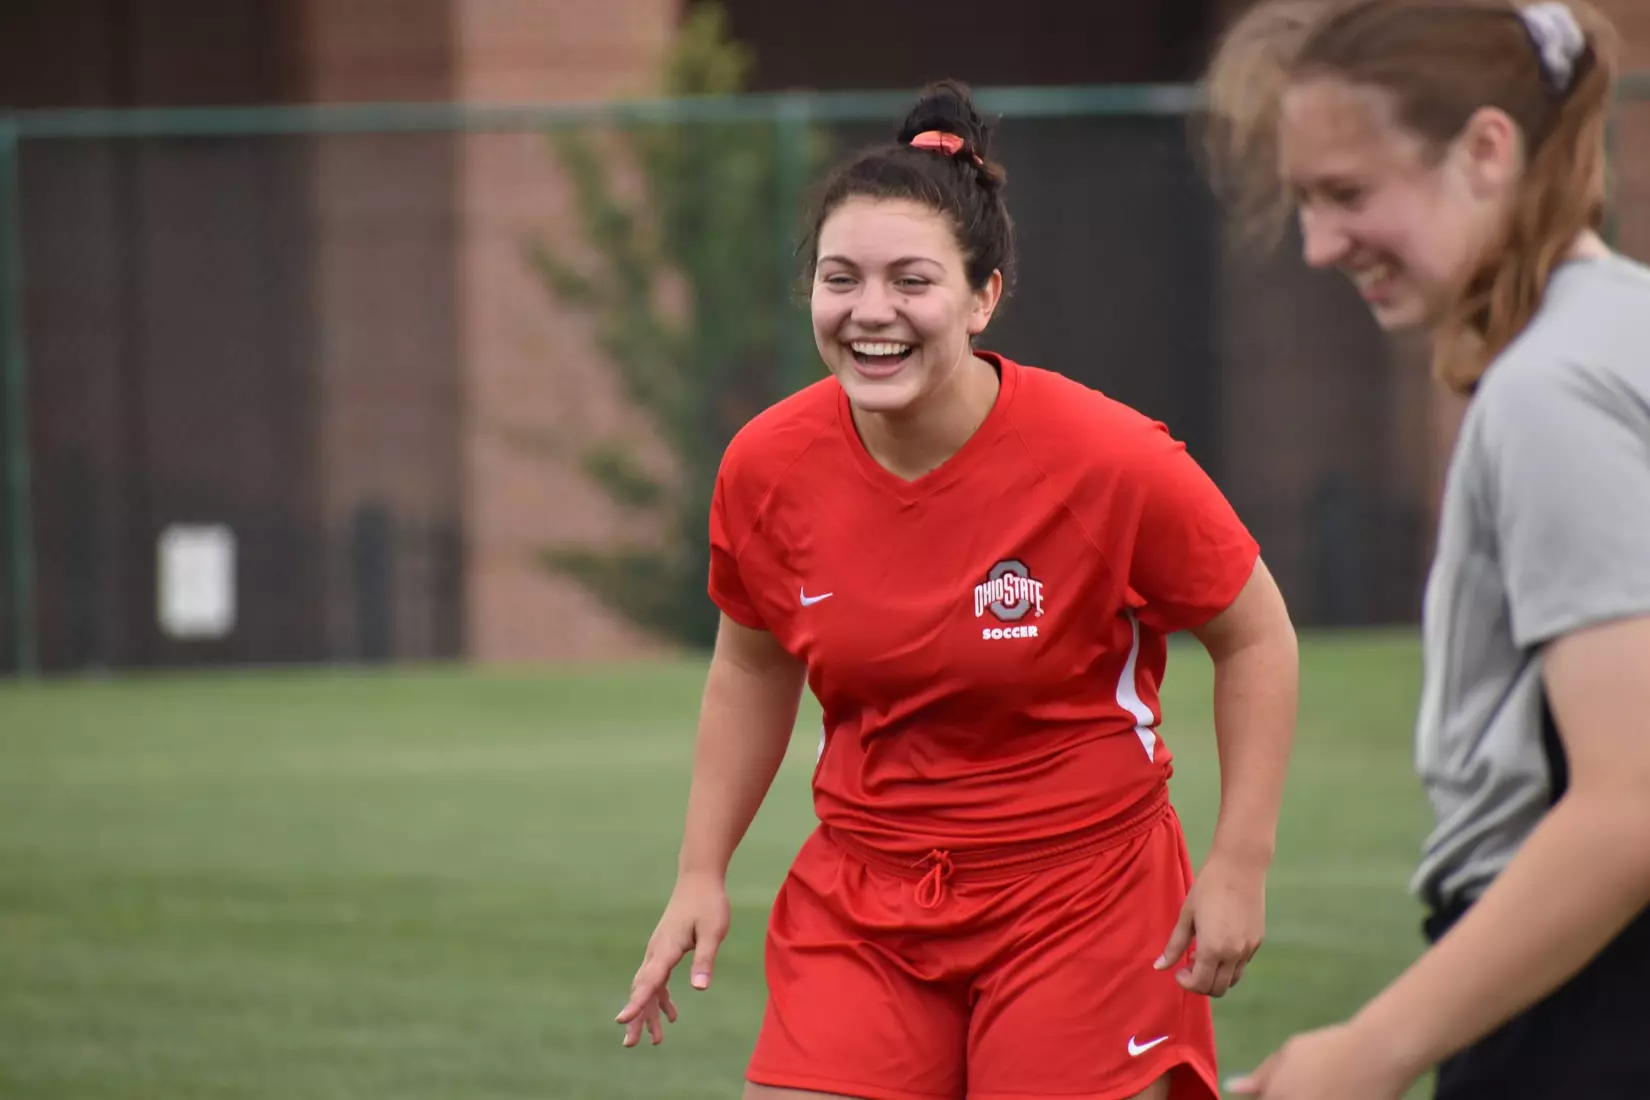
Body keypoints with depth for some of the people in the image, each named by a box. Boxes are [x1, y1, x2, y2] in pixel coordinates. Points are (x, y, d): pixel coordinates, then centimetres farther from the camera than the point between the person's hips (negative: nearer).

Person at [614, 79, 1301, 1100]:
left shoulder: (1111, 461, -17)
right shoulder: (766, 468, -6)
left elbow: (1256, 636, -3)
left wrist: (1240, 864, -7)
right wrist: (702, 874, 11)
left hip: (1079, 896, -3)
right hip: (859, 906, 3)